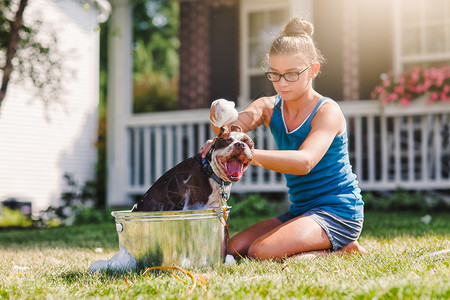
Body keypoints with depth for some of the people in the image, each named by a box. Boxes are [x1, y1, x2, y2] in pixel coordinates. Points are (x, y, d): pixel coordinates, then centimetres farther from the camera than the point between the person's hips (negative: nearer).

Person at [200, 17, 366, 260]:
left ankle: (342, 250, -3)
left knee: (263, 252, -26)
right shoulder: (269, 107, 4)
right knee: (233, 249, -3)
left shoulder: (327, 111, -15)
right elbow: (238, 124, -16)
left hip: (339, 211, -8)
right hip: (300, 210, 8)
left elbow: (305, 162, -32)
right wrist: (221, 122, -41)